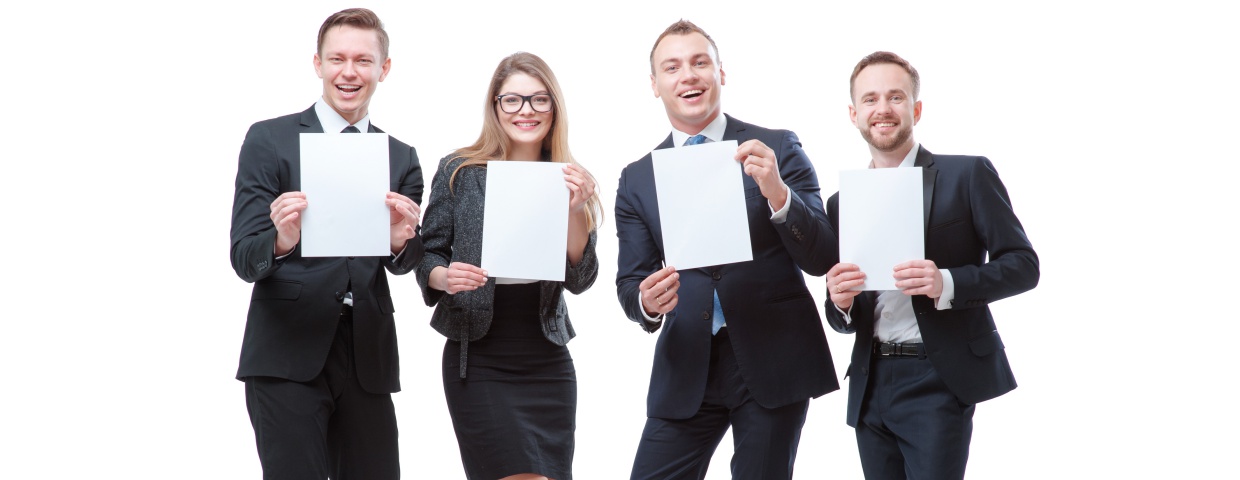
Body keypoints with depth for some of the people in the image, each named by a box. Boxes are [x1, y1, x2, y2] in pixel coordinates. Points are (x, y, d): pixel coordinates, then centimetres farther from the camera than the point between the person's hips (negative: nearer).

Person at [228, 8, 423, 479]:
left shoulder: (402, 158, 12)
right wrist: (280, 241, -28)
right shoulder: (269, 140, 0)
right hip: (286, 359, -4)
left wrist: (402, 240, -20)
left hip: (367, 360, 4)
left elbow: (403, 262, 4)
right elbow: (244, 259, -5)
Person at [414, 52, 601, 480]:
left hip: (547, 361, 3)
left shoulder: (569, 181, 5)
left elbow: (579, 280, -1)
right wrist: (445, 277, -19)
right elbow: (428, 255, 3)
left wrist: (575, 209, -15)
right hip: (478, 361, -3)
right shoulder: (459, 172, -1)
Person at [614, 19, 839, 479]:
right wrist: (646, 301, -19)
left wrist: (777, 191, -24)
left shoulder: (778, 149, -1)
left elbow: (820, 259, -6)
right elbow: (629, 282, 5)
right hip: (687, 370, 2)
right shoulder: (637, 180, 7)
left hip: (773, 363, -2)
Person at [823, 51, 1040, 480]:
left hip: (939, 382, -5)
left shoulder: (967, 176, -1)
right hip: (870, 386, 5)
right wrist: (841, 303, -8)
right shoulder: (842, 203, 12)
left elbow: (1022, 264, -5)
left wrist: (946, 284, -20)